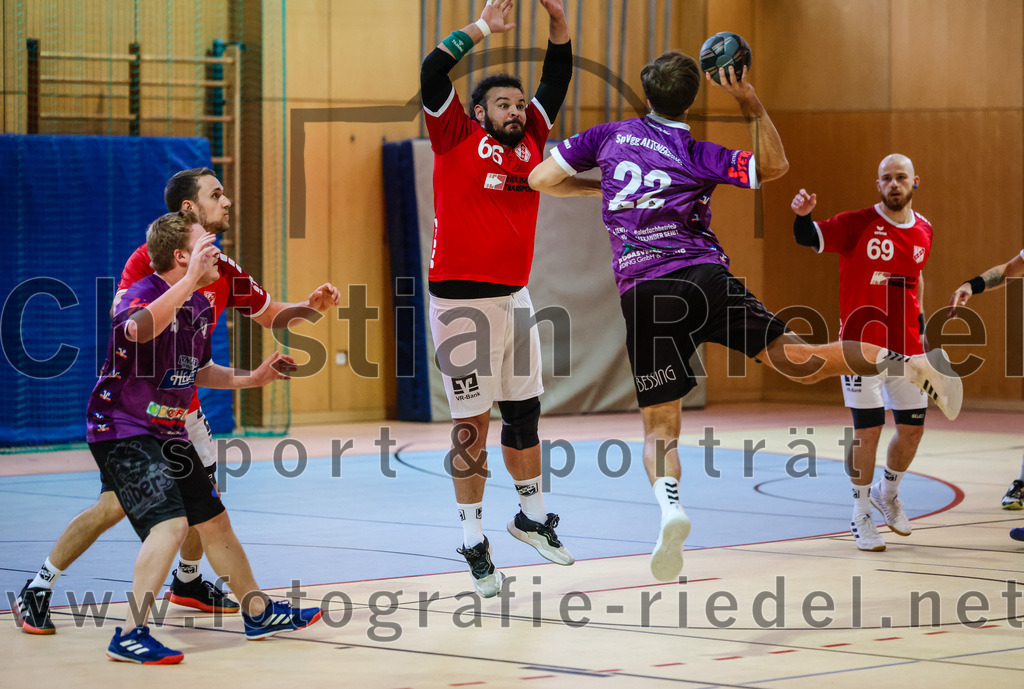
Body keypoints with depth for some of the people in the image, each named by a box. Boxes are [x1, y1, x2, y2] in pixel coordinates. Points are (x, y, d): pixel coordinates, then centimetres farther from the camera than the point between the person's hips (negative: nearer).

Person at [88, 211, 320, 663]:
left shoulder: (200, 306, 7)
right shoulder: (142, 296, -21)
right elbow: (139, 329, -48)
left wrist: (251, 379, 15)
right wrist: (190, 281, -50)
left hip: (168, 432, 9)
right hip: (121, 430, -9)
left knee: (214, 520, 18)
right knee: (170, 523, -24)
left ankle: (258, 613, 34)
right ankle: (130, 635, -21)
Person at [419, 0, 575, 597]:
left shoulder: (531, 140, 10)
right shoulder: (457, 138, -4)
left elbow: (558, 77, 13)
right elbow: (432, 74, -15)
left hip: (515, 295, 6)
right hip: (461, 297, -6)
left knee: (524, 410, 13)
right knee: (473, 421, -1)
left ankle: (532, 515, 30)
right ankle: (474, 542, 6)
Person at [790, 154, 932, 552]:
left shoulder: (923, 231, 7)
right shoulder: (858, 225, -10)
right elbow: (810, 239, -22)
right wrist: (803, 217, -43)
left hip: (907, 347, 5)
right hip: (863, 345, -5)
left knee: (912, 429, 9)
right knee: (867, 432, -4)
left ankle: (887, 493, 37)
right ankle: (861, 516, 12)